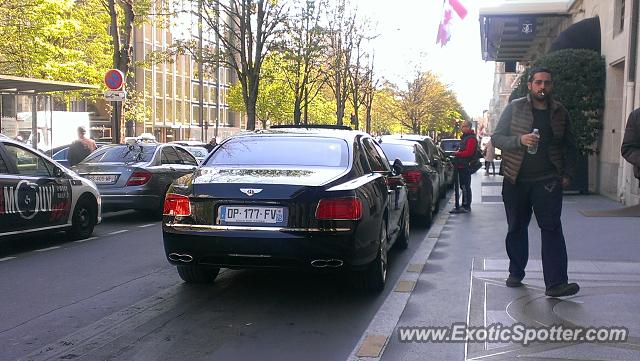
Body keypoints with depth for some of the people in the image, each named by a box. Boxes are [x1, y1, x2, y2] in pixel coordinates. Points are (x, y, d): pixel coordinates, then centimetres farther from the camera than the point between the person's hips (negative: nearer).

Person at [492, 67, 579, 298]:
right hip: (516, 180, 0)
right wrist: (520, 140, -19)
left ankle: (556, 283, -13)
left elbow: (569, 146, 17)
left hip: (548, 180, 0)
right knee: (517, 228, 11)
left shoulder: (560, 112, 8)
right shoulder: (514, 108, 2)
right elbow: (496, 138, -2)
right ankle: (516, 273, 27)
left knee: (552, 229, -10)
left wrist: (567, 173, 7)